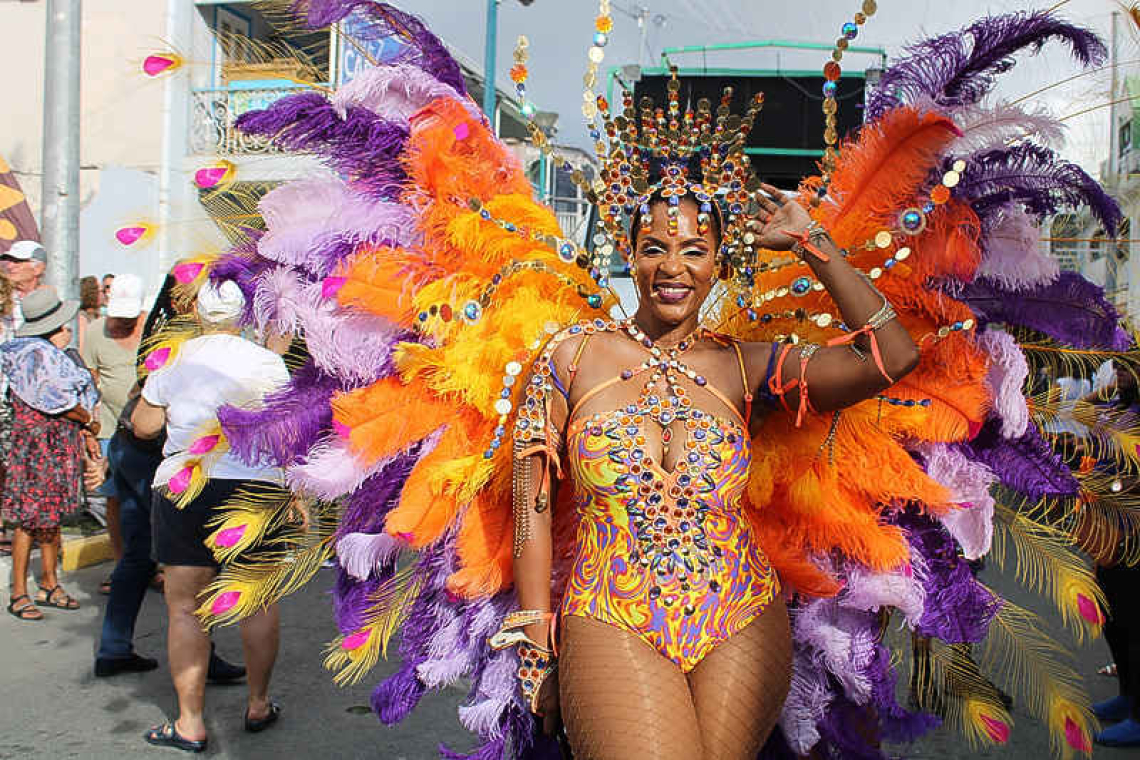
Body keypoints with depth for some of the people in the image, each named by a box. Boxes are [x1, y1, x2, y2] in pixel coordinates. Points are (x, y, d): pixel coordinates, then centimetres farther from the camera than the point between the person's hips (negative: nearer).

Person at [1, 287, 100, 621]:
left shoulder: (53, 354, 14)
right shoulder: (39, 354, -15)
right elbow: (57, 402, -19)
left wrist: (84, 433, 11)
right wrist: (89, 421, -5)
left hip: (61, 445, 9)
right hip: (39, 444, -9)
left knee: (51, 517, 14)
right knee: (31, 519, -2)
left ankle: (49, 585, 24)